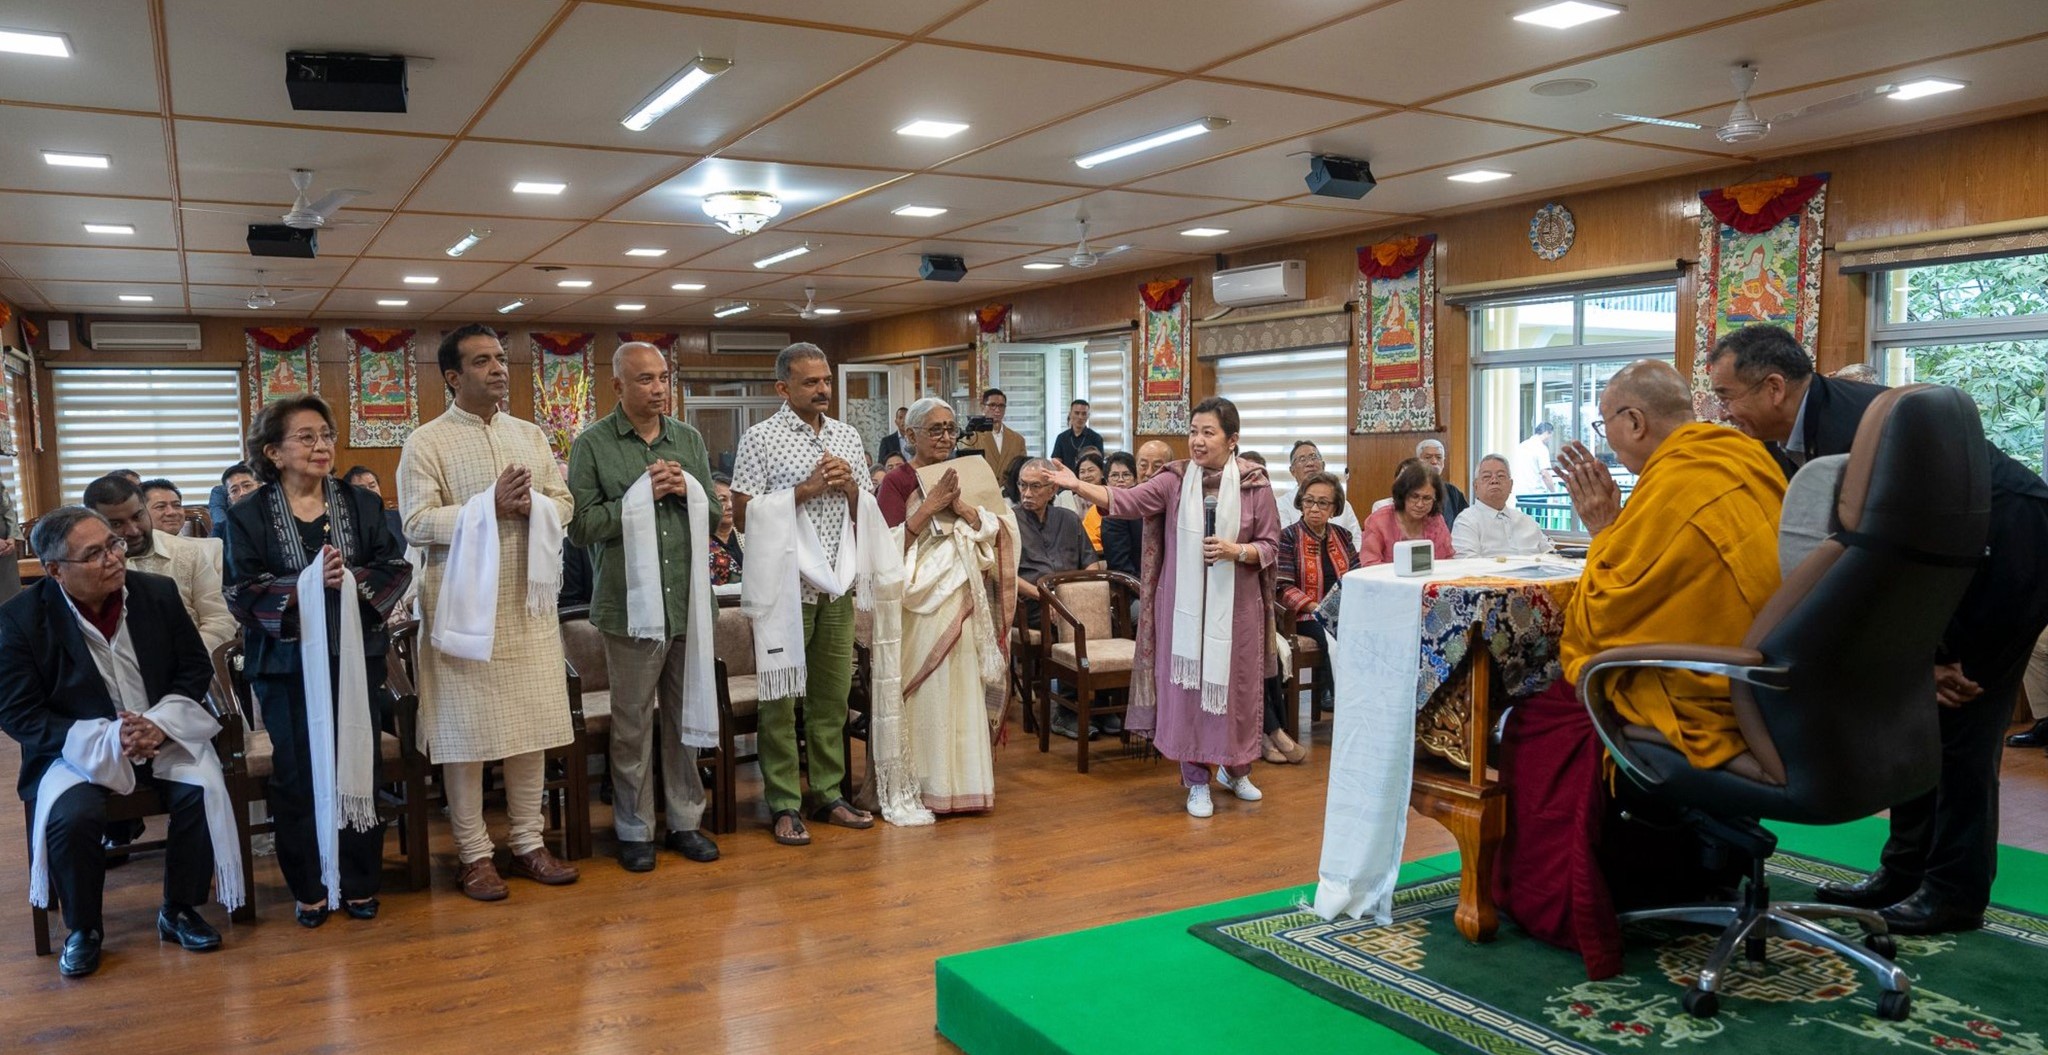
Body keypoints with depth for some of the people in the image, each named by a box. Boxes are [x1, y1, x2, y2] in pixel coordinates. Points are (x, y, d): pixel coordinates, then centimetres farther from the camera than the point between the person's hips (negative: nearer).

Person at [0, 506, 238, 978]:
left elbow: (196, 668, 4)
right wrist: (105, 739, -22)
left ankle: (179, 911, -1)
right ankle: (83, 928, -1)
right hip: (79, 745, -2)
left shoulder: (157, 591, -3)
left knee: (202, 793, -25)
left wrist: (160, 722, -16)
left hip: (163, 733, 2)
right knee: (70, 817, -29)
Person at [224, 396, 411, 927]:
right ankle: (309, 888, 19)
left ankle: (360, 882, 20)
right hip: (288, 660, -1)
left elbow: (396, 568, 0)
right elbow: (242, 592, -8)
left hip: (356, 656, 2)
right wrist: (305, 585, -21)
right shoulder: (250, 516, -1)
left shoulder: (362, 504, 5)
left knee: (358, 768, 7)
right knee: (298, 776, 5)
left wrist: (352, 580, -19)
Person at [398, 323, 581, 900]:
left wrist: (532, 505, -12)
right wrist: (489, 507, -19)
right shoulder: (426, 442, -4)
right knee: (467, 732, 2)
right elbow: (417, 524, -12)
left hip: (528, 600, 5)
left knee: (532, 726, 9)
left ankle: (529, 843, 21)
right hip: (465, 603, -4)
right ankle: (474, 854, 14)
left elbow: (565, 505, 8)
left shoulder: (531, 435, 12)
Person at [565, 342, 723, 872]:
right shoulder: (592, 445, -2)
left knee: (686, 714, 11)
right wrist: (642, 495, -15)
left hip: (688, 600, 4)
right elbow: (581, 525, -9)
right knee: (633, 722, 6)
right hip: (631, 604, -4)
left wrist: (687, 491, -8)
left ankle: (685, 820, 23)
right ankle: (635, 830, 18)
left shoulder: (689, 440, 10)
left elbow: (715, 514, 12)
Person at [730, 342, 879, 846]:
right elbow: (742, 516, -10)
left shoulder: (847, 437, 11)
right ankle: (784, 804, 11)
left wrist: (850, 488, -6)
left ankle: (828, 793, 21)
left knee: (832, 694, 10)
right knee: (780, 697, 2)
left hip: (837, 585, 5)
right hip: (783, 587, -5)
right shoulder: (760, 439, -4)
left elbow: (867, 513, 16)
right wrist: (805, 490, -15)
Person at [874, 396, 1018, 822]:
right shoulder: (898, 480, -2)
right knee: (918, 694, -5)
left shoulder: (964, 477, 15)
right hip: (918, 603, -5)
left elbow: (995, 532, 6)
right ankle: (905, 791, 3)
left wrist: (960, 506, -9)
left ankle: (954, 784, 16)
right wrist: (930, 506, -17)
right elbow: (890, 545, -12)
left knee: (961, 692, 6)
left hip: (961, 602, 5)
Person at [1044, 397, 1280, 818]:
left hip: (1235, 607, 0)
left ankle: (1235, 769, 34)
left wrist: (1236, 551, -18)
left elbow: (1270, 547, 0)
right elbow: (1126, 501, -14)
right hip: (1185, 605, 1)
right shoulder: (1175, 480, -1)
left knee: (1235, 686, 9)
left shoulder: (1254, 485, -3)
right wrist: (1078, 485, -26)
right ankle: (1196, 780, 19)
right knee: (1187, 685, 4)